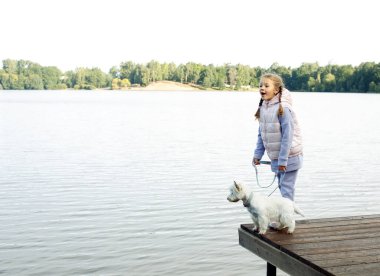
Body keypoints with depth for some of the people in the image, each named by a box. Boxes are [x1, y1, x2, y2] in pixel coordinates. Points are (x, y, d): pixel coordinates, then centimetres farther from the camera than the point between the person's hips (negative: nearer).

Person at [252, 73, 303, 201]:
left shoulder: (283, 108, -21)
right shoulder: (263, 108, 3)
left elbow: (287, 135, -22)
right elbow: (261, 134, 11)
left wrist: (283, 160, -21)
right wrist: (257, 154, 7)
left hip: (289, 157, -8)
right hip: (276, 158, 8)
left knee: (286, 187, -5)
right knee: (282, 186, 17)